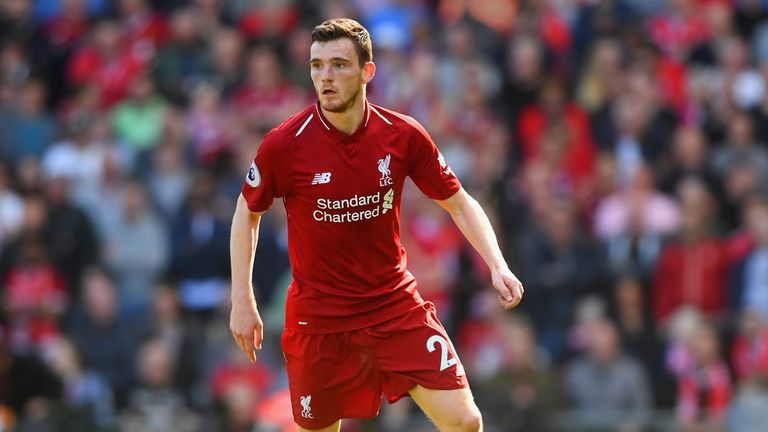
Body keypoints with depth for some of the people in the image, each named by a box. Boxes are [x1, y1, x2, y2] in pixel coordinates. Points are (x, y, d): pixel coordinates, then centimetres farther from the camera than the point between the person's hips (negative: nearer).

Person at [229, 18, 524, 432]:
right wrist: (242, 301, 0)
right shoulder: (283, 145, -13)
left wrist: (497, 266, -11)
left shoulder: (403, 135, -9)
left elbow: (459, 204, 3)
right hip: (319, 319, -1)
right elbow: (247, 213, 4)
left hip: (396, 305, 1)